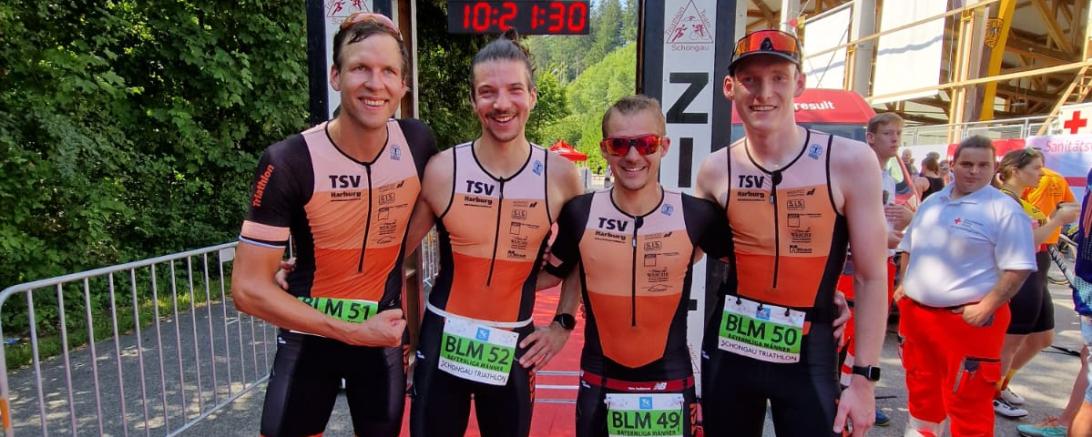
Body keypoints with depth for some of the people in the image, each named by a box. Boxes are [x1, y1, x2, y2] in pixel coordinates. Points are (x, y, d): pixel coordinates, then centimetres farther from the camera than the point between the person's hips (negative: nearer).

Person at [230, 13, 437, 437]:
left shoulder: (419, 144, -13)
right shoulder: (288, 163, -21)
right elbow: (249, 287, -18)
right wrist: (352, 332, -20)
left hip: (384, 337, 3)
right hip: (309, 339, -2)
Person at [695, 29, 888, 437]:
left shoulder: (850, 161, -10)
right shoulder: (715, 171, -4)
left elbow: (872, 277, -6)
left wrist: (864, 377, -6)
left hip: (809, 357, -2)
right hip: (729, 350, 2)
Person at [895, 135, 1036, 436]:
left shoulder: (1004, 210, -10)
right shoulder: (932, 202, 12)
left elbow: (1018, 268, -14)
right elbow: (909, 247, 21)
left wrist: (986, 308, -19)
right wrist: (904, 284, 10)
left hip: (968, 320, -7)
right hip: (915, 313, 7)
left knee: (968, 401, 1)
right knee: (921, 387, 22)